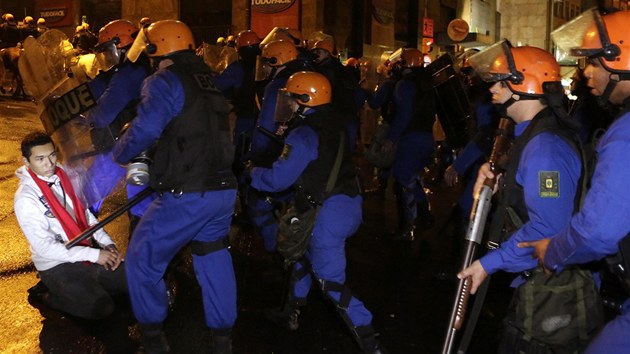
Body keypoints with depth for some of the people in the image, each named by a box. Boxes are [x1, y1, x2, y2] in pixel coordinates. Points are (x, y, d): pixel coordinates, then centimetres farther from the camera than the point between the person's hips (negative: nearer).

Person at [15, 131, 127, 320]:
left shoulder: (63, 177, -1)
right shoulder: (26, 199, -20)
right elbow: (45, 247, -21)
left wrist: (108, 244, -6)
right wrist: (94, 255, -22)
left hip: (86, 249, 6)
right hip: (58, 265, -6)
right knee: (102, 307, -19)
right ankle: (46, 294, 3)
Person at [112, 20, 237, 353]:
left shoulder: (165, 82, -9)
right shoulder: (206, 81, 16)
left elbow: (145, 130, -20)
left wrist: (119, 154, 1)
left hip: (187, 196, -8)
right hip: (223, 190, 8)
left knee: (142, 258, 11)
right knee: (214, 260, 21)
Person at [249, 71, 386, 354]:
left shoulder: (304, 134, -16)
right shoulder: (330, 124, 10)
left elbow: (278, 178, -14)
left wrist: (253, 173, 5)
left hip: (329, 212, -10)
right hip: (348, 203, 10)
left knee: (331, 281, -2)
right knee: (303, 252, 26)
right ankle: (290, 314, 41)